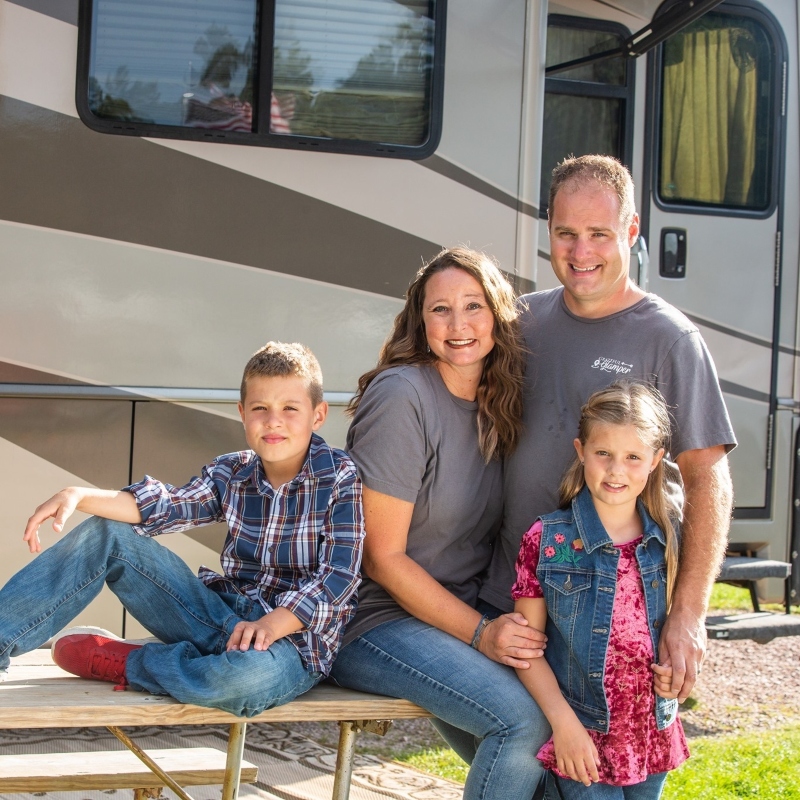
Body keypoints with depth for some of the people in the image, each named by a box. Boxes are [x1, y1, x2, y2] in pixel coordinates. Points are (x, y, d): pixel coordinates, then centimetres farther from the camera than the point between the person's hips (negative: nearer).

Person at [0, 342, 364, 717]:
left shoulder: (342, 479, -9)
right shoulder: (230, 473, 7)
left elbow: (339, 576, -16)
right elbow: (164, 508, -4)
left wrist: (271, 624, -29)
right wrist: (78, 496, -18)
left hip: (294, 635, -5)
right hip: (224, 618, 5)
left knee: (248, 674, -44)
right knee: (108, 535, -3)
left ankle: (119, 663, -19)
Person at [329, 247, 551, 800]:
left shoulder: (498, 404, 5)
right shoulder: (402, 396, -15)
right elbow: (383, 557, -14)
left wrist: (508, 625, -4)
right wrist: (480, 634, -17)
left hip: (470, 618, 6)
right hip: (376, 621, -6)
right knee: (525, 721, -24)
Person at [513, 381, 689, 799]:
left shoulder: (668, 541, 2)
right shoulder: (547, 542, -9)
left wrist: (674, 670, -4)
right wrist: (564, 723, -15)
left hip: (653, 740, 4)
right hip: (581, 743, -4)